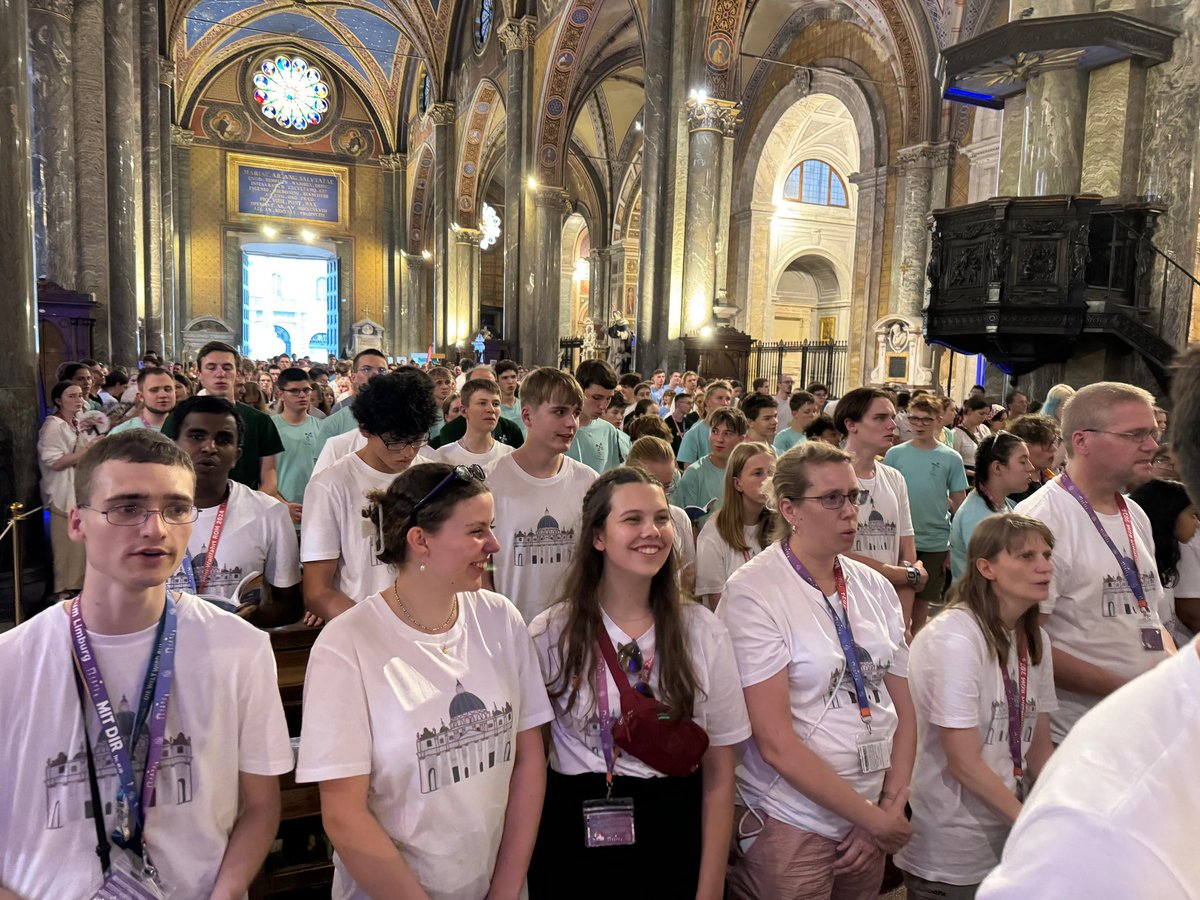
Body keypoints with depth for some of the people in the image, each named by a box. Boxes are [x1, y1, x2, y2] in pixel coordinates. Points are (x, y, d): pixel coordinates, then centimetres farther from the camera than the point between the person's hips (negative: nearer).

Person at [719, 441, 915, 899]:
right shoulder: (752, 593, -17)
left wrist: (891, 807, -4)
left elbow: (903, 706, 6)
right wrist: (874, 818, -12)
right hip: (791, 827, -5)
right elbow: (776, 743, -19)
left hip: (870, 823, 6)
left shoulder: (874, 586, 2)